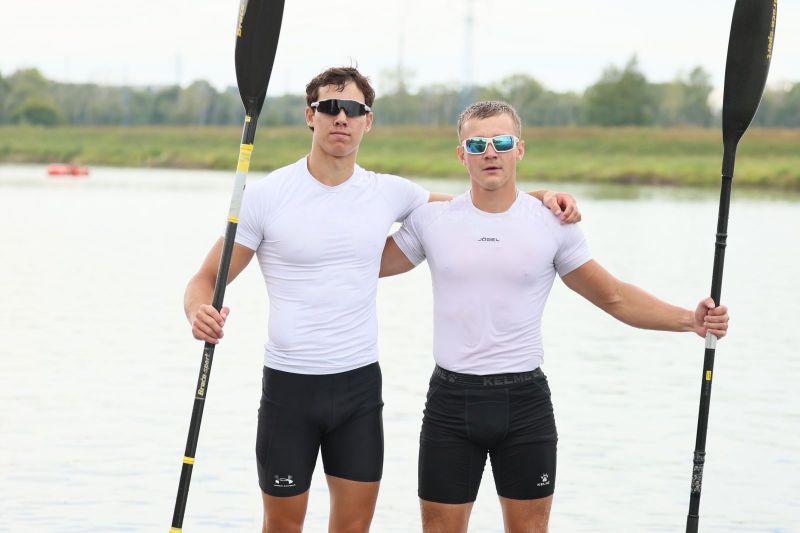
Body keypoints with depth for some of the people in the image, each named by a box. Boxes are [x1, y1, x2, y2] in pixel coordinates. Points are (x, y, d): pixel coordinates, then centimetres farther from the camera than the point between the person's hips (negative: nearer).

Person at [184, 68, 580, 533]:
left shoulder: (389, 194, 4)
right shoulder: (266, 197, -6)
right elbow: (207, 279, -3)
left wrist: (539, 197, 3)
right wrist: (200, 313, -27)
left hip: (361, 384, 3)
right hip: (289, 386, -3)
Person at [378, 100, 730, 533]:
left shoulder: (552, 224, 1)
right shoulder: (430, 220, 2)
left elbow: (614, 297, 5)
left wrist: (690, 320, -6)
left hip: (525, 400, 0)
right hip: (451, 397, 0)